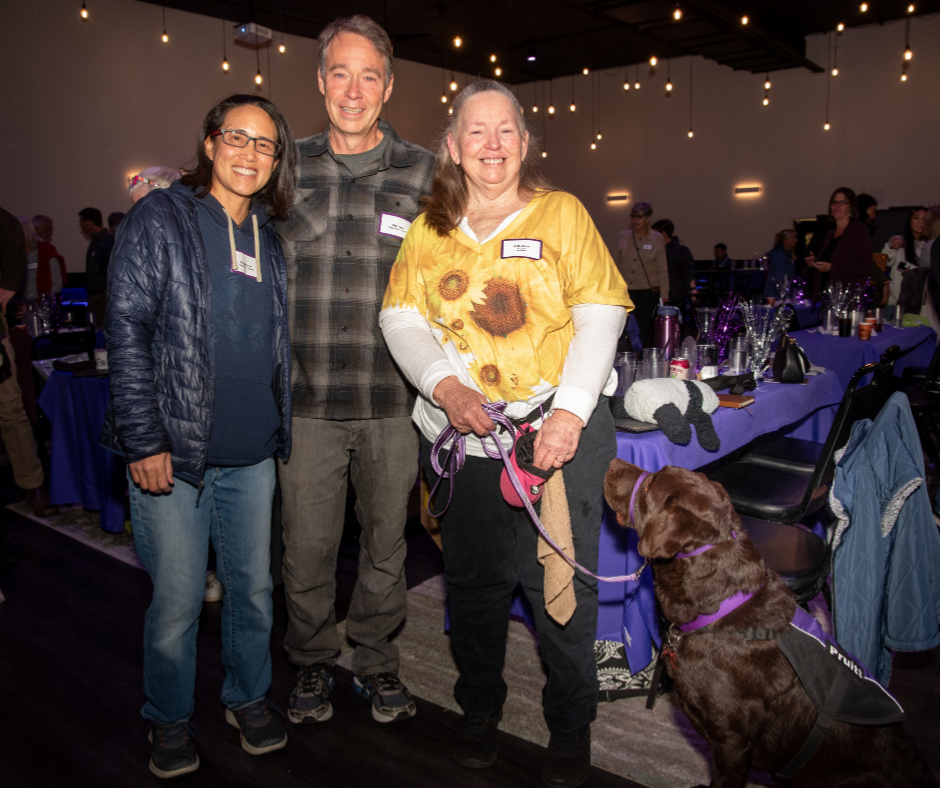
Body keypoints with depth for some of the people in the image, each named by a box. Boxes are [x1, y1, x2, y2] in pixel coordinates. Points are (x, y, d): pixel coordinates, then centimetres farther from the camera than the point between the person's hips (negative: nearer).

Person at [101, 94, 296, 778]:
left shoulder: (268, 235, 13)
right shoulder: (161, 219, -4)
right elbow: (127, 331, -9)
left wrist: (280, 428, 15)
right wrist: (144, 439, -14)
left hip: (253, 455, 5)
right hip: (175, 452, -4)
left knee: (254, 587, 14)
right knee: (177, 600, 6)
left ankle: (249, 696, 36)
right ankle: (170, 719, 29)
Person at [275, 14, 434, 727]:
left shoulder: (424, 175, 3)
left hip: (393, 400, 0)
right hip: (307, 399, 1)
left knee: (386, 542, 13)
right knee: (307, 546, 10)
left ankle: (376, 662, 35)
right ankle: (313, 664, 34)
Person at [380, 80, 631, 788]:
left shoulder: (561, 212, 3)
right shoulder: (428, 230, 12)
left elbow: (601, 312, -4)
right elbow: (401, 316, 7)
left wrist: (569, 412, -14)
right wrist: (443, 385, -11)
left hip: (561, 425, -2)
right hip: (465, 431, 3)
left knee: (561, 582, 3)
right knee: (473, 579, 12)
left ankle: (571, 724, 25)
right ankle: (480, 709, 34)